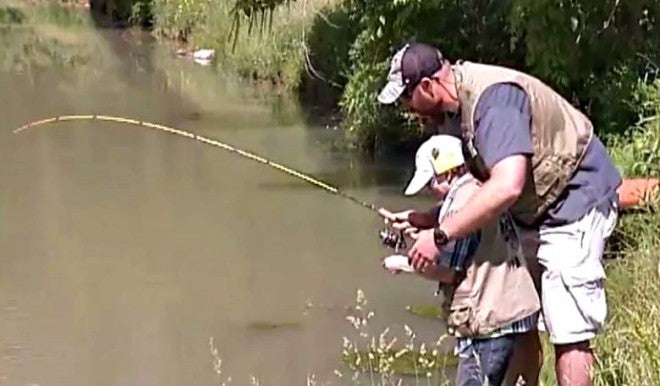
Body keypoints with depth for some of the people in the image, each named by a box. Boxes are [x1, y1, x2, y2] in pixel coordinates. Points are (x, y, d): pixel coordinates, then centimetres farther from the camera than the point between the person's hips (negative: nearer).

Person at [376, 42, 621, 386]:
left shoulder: (493, 98, -28)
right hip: (533, 211, 10)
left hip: (575, 203, -10)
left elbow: (506, 186, -38)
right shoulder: (463, 101, 3)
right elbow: (479, 185, 10)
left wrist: (440, 236, -34)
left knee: (568, 330, -11)